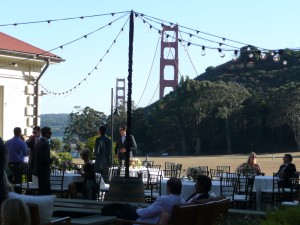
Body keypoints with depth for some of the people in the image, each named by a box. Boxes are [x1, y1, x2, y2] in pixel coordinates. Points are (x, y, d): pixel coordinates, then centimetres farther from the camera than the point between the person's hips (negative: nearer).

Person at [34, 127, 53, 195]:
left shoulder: (38, 141, 11)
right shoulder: (45, 143, -19)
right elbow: (45, 159, -23)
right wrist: (52, 160, -6)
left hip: (38, 169, 10)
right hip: (44, 170, -10)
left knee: (42, 190, 16)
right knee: (46, 191, -8)